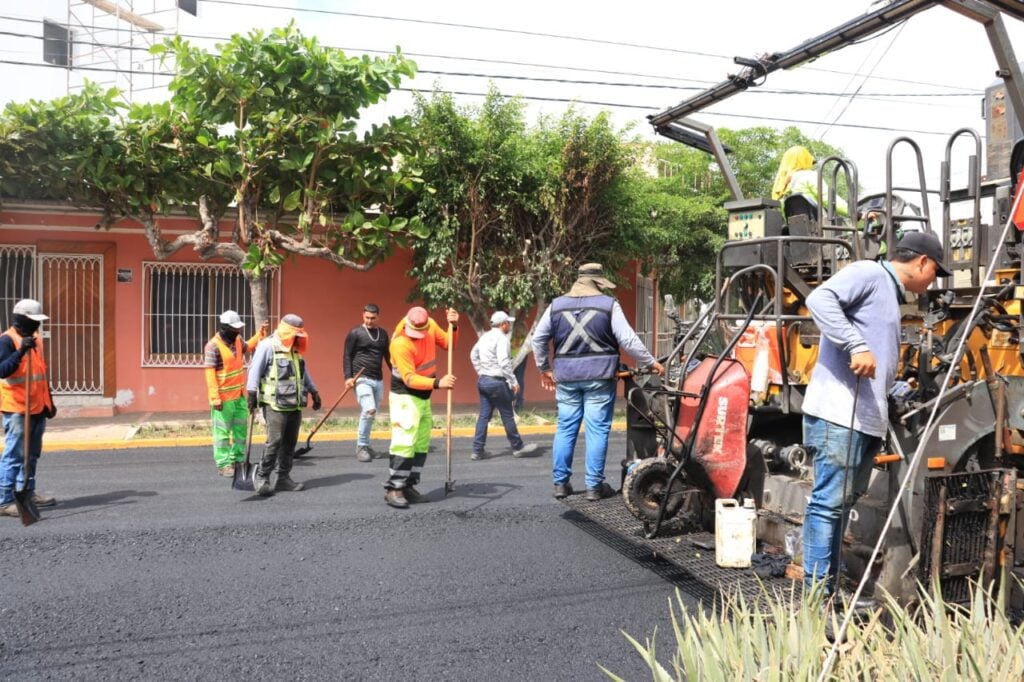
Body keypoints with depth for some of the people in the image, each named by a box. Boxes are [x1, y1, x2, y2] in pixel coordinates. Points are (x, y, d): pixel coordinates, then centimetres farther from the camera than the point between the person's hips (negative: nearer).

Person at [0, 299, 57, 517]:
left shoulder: (36, 339, 16)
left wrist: (48, 402, 23)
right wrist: (21, 351, -32)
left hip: (38, 408, 8)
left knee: (32, 454, 16)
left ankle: (27, 492, 27)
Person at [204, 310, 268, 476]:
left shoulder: (236, 340, 5)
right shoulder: (213, 346, -18)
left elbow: (247, 348, 30)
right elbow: (210, 373, -19)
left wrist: (260, 334, 19)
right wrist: (215, 398, -22)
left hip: (240, 395, 8)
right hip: (223, 398, -8)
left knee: (241, 429, 16)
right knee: (222, 432, 1)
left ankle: (237, 459, 29)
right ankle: (223, 464, 9)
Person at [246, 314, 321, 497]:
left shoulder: (296, 349, 17)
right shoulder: (267, 346, -7)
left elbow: (304, 372, 27)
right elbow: (255, 370, -11)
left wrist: (314, 391, 28)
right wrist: (252, 392, -18)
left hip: (295, 405, 8)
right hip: (275, 405, -8)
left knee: (290, 443, 8)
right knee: (274, 442, -11)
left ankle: (284, 478, 16)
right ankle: (262, 478, 0)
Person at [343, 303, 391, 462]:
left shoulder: (383, 334, 13)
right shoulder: (355, 333, -2)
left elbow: (388, 356, 19)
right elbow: (347, 356, -3)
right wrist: (348, 377, -13)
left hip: (378, 380, 5)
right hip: (361, 379, -5)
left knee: (370, 414, 9)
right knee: (369, 410, -20)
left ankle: (364, 445, 23)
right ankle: (361, 446, -7)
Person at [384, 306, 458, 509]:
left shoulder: (431, 325, -6)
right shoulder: (400, 344, -27)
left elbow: (447, 343, 8)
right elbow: (409, 379, -29)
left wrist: (453, 326, -10)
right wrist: (438, 383, -38)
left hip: (423, 395, 8)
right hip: (405, 396, -8)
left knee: (421, 444, 11)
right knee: (405, 442, -14)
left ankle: (408, 486, 18)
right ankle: (393, 489, -8)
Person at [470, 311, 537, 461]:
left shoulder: (485, 336, 11)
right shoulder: (501, 338, -15)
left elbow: (473, 355, 20)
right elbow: (504, 362, -22)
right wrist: (513, 381, -17)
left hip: (483, 380, 8)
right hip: (497, 382, -8)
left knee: (484, 415, 9)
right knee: (507, 416, 4)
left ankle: (478, 451, 8)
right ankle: (518, 447, 15)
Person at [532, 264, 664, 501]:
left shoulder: (556, 305, 7)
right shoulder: (608, 305, -4)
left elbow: (538, 338, 9)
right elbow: (628, 340, -8)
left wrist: (544, 368, 20)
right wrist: (651, 363, 0)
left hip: (567, 378, 4)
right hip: (598, 377, -3)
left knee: (565, 429, 11)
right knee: (597, 431, 2)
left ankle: (560, 483, 15)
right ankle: (594, 486, 6)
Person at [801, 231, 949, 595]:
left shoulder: (890, 294, 27)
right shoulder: (869, 273, -2)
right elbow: (819, 299, -21)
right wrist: (856, 346, -25)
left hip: (865, 418, 10)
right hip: (839, 412, -10)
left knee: (839, 502, 11)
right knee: (829, 502, -9)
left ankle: (826, 590, 17)